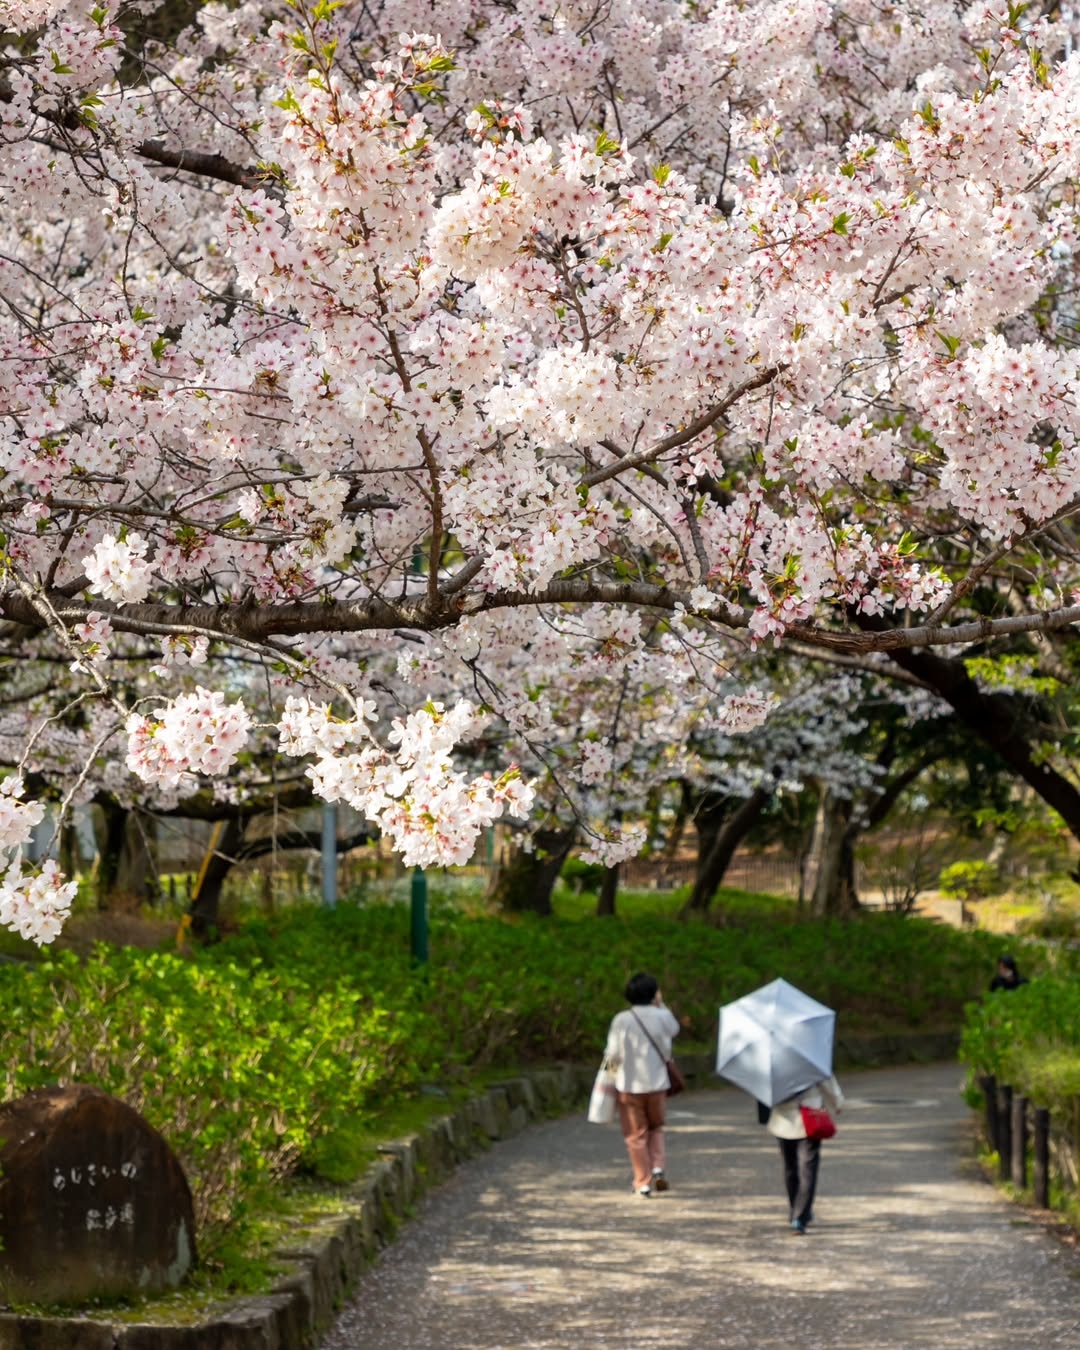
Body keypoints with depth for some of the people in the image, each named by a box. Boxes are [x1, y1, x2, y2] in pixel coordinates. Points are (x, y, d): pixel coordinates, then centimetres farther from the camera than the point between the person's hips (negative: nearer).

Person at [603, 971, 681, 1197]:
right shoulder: (662, 1016, -6)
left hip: (629, 1085, -2)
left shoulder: (621, 1020, -12)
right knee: (656, 1127, 22)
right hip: (657, 1083, 2)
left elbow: (613, 1055, -11)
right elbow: (675, 1030, 18)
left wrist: (612, 1061, 11)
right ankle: (657, 1167, 3)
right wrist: (661, 1005, 18)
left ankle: (643, 1183, 8)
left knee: (636, 1135, 7)